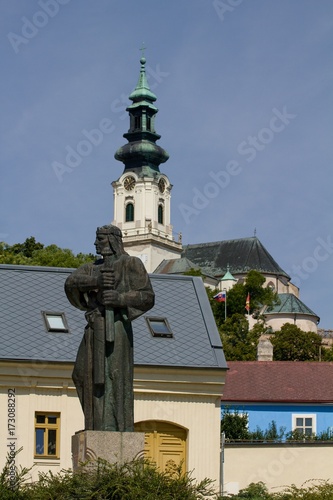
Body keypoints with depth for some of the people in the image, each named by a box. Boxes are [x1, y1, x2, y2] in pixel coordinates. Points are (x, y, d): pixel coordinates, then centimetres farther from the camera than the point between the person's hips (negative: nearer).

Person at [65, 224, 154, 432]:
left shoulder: (131, 264, 2)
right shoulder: (93, 268, 21)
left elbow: (148, 297, -4)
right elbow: (71, 282, 2)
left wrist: (119, 298, -19)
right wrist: (96, 280, -16)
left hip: (115, 327, -8)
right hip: (95, 329, 8)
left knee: (113, 376, -12)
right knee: (85, 375, 9)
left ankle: (114, 426, -12)